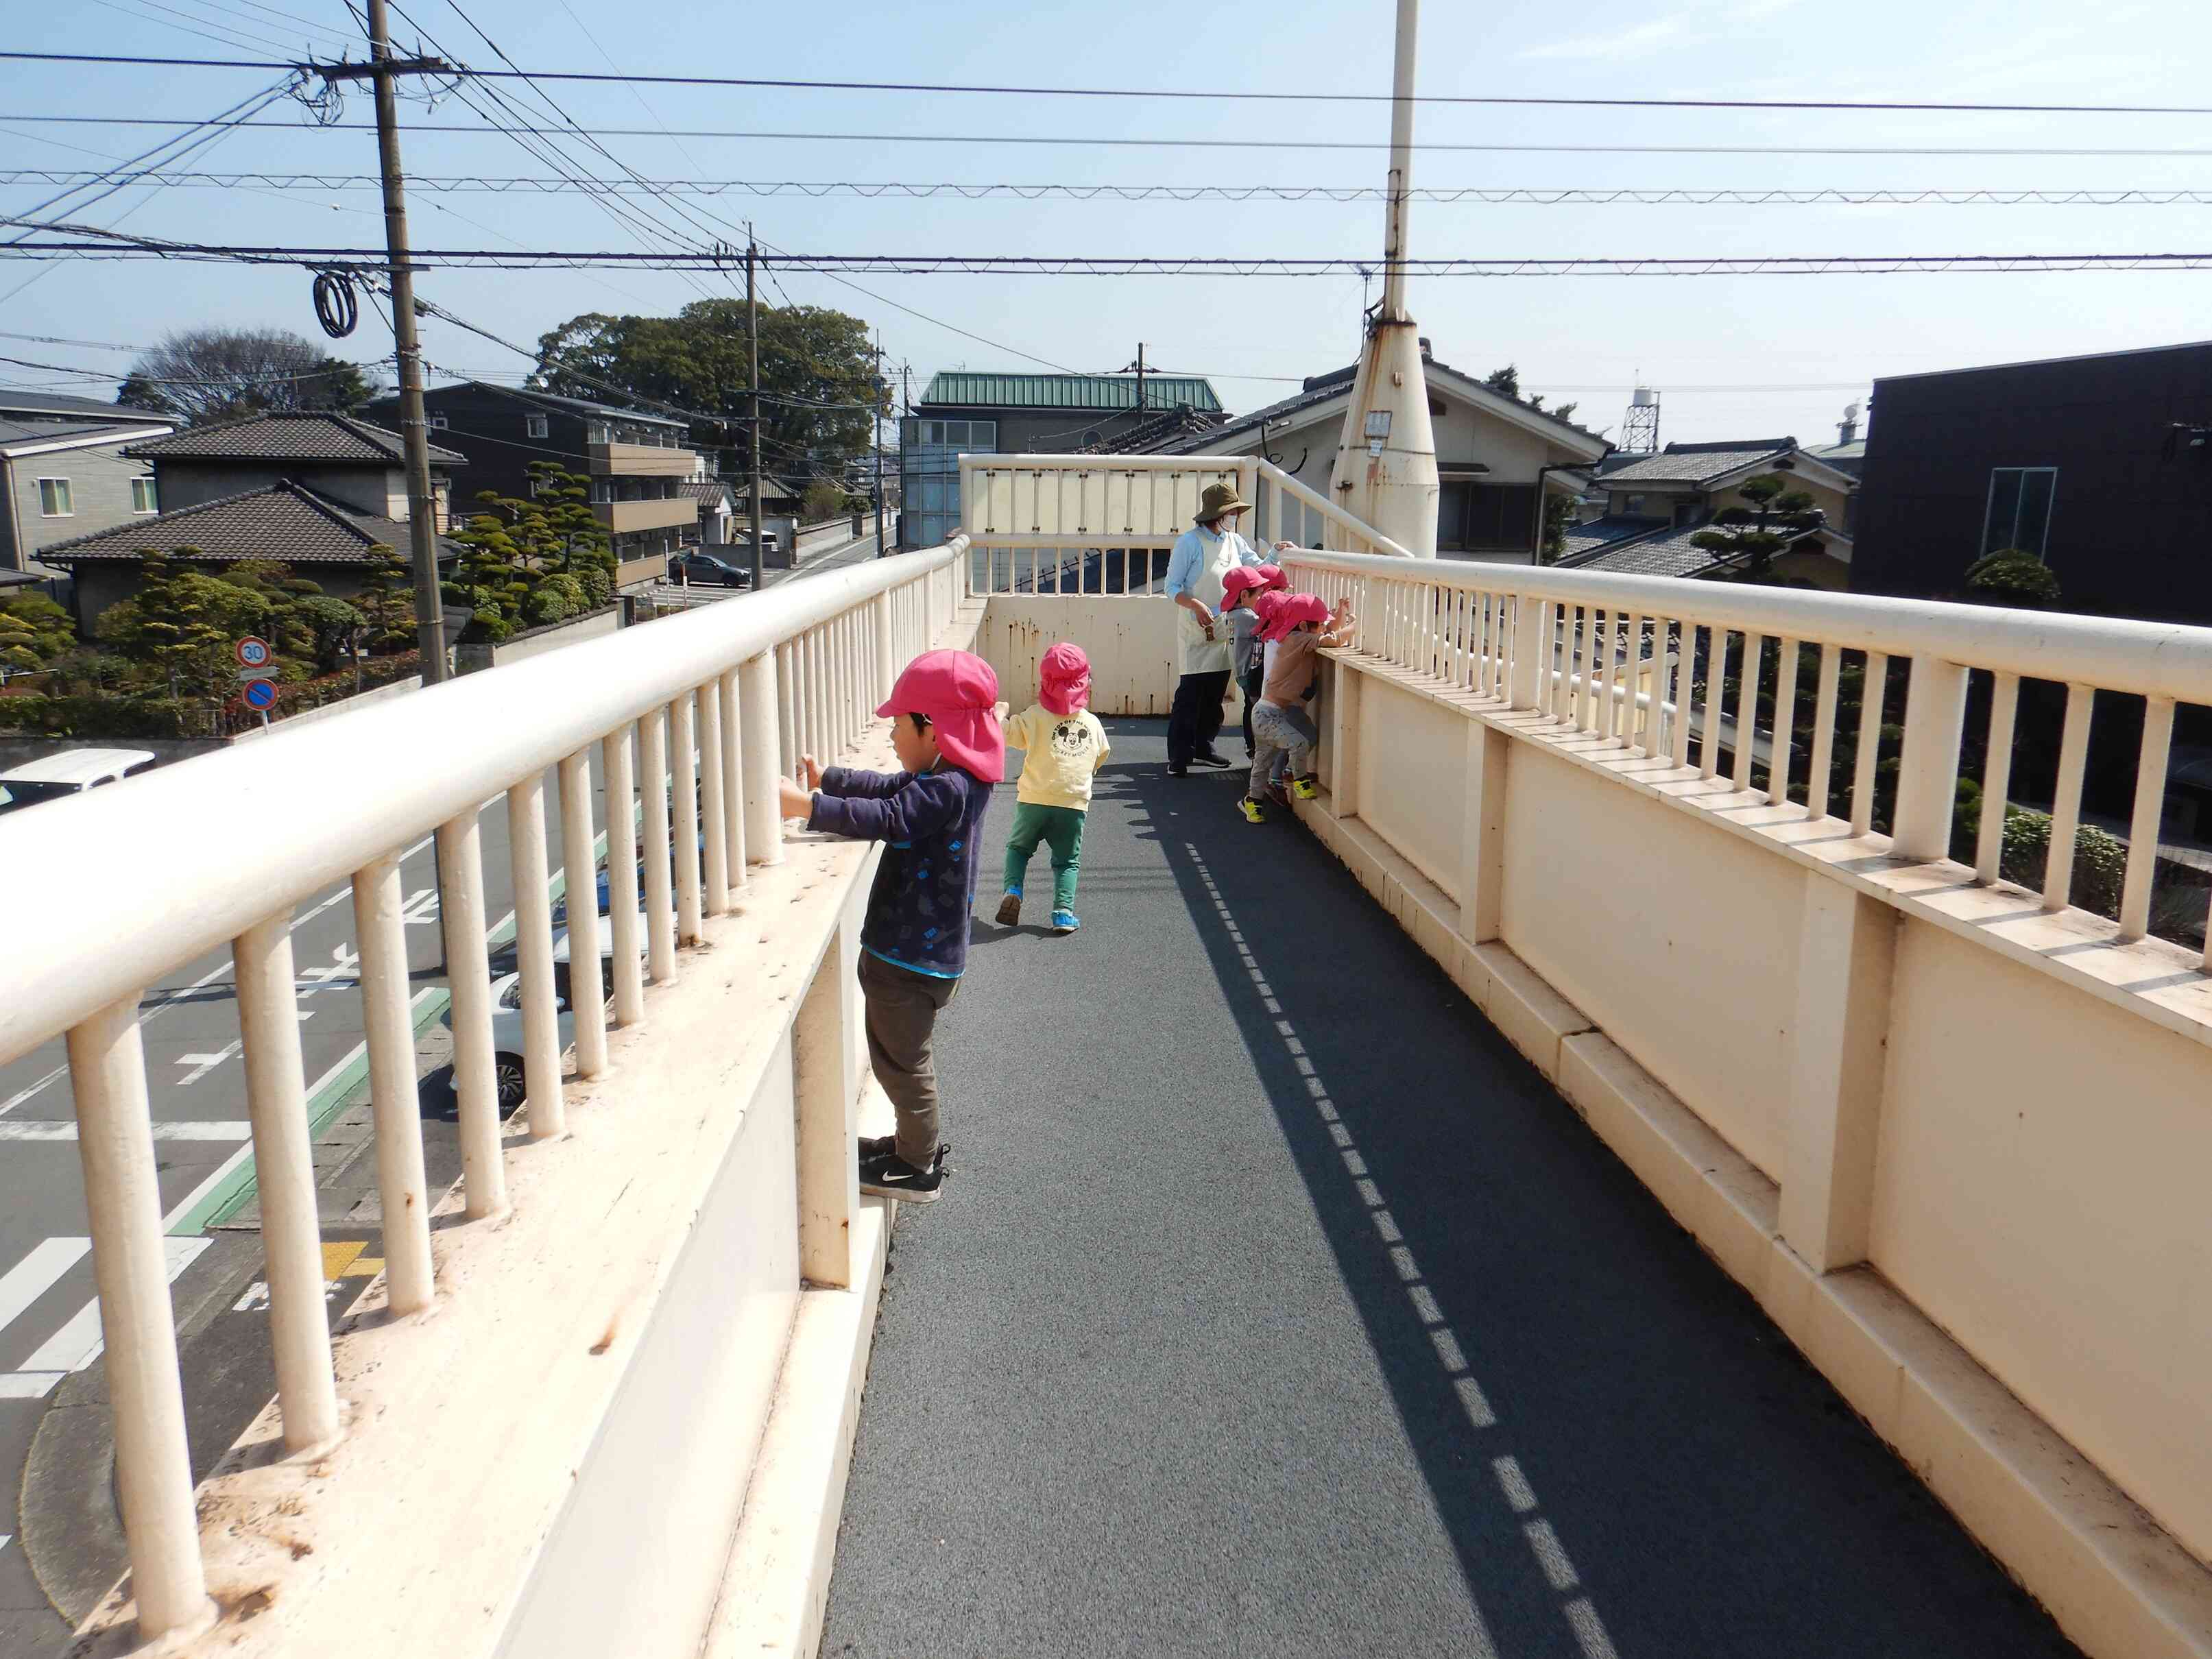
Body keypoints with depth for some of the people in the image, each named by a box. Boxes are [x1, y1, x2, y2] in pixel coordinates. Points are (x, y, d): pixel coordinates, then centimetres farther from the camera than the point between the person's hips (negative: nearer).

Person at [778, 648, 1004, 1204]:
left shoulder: (947, 789, -26)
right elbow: (890, 788, 19)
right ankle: (919, 1142, 42)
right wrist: (828, 778, 19)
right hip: (920, 950, 10)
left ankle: (918, 1168, 21)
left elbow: (887, 819, -38)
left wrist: (808, 806, -40)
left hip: (910, 958, -10)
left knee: (900, 1059, 6)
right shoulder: (951, 778, 6)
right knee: (905, 1054, 26)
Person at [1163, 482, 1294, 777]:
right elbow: (1172, 587, -9)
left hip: (1227, 628, 7)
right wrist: (1196, 605, -25)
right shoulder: (1190, 542, -8)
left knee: (1216, 692, 11)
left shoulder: (1235, 542, 10)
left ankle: (1202, 749, 23)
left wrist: (1276, 553, 0)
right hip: (1196, 628, -7)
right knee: (1190, 692, -10)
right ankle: (1178, 757, -7)